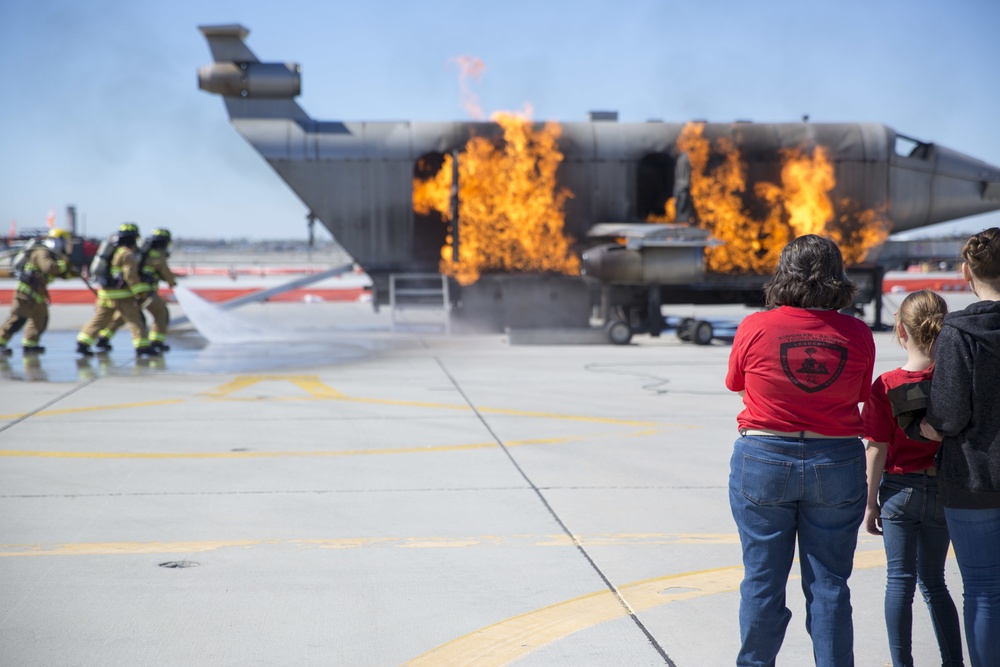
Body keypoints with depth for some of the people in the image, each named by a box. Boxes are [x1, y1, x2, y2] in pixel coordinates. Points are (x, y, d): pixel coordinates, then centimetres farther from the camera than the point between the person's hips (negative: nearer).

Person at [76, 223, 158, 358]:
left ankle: (82, 343, 10)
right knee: (135, 319, -1)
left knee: (99, 319, 12)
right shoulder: (127, 254, -11)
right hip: (121, 295, -8)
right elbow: (131, 276, -18)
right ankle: (142, 346, -3)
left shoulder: (113, 250, 16)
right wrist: (139, 293, -16)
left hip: (105, 292, 8)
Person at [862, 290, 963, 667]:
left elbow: (878, 450, -10)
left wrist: (871, 503, -1)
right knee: (933, 582, 16)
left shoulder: (886, 386, -12)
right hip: (943, 492, 3)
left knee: (900, 581, 5)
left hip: (900, 489, -3)